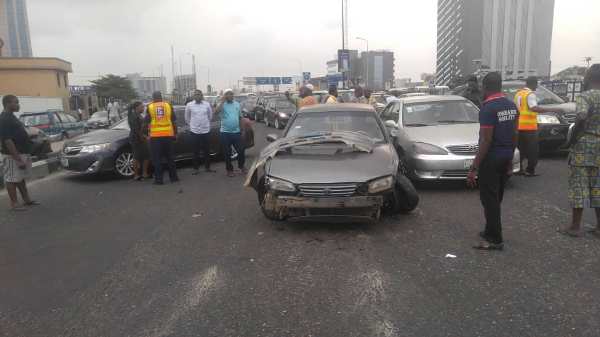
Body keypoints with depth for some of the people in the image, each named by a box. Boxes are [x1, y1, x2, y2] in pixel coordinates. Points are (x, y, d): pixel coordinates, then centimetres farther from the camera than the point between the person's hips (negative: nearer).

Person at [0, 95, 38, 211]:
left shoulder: (11, 117, 14)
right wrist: (18, 159, -24)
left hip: (22, 154, 10)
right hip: (13, 156, -10)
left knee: (21, 178, 16)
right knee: (12, 179, -1)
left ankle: (26, 200, 25)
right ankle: (14, 204, 6)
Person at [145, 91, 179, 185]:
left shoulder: (150, 107, 1)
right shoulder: (168, 106, 5)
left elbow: (147, 122, 0)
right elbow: (174, 121, 6)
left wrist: (147, 134, 8)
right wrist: (175, 133, 13)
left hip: (155, 136, -2)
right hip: (168, 135, 2)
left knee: (157, 159, 3)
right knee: (170, 157, 11)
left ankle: (159, 179, 2)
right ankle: (173, 177, 15)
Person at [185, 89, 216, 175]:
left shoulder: (207, 104, 1)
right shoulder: (189, 105, -2)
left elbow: (210, 116, 13)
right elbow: (187, 117, 10)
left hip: (206, 131, 1)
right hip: (194, 132, -1)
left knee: (207, 151, 8)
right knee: (196, 151, 3)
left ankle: (207, 167, 20)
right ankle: (196, 168, 12)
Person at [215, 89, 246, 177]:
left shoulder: (237, 104, 9)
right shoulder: (222, 105, -4)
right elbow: (217, 111, -25)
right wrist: (222, 101, -22)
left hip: (236, 132, 3)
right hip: (225, 133, -3)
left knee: (241, 150, 6)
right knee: (227, 153, 5)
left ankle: (241, 167, 26)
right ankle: (229, 170, 18)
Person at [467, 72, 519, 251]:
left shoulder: (488, 108, -18)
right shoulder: (511, 105, 8)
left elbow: (486, 140, -21)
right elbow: (514, 134, 13)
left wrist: (474, 168, -20)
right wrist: (510, 158, 22)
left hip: (491, 158, -9)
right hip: (506, 157, 9)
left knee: (489, 199, -1)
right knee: (496, 198, 18)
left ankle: (495, 239, 4)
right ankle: (490, 232, 29)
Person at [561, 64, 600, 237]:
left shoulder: (586, 96, -11)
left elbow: (581, 117, -29)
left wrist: (575, 136, -15)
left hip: (584, 144, -7)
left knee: (578, 185, -2)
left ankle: (575, 226, 3)